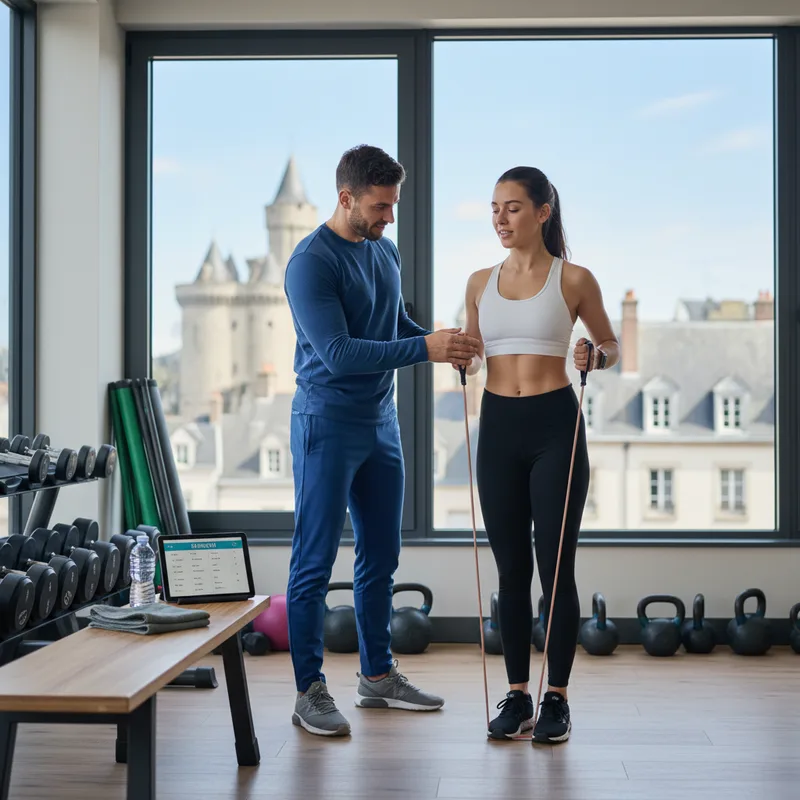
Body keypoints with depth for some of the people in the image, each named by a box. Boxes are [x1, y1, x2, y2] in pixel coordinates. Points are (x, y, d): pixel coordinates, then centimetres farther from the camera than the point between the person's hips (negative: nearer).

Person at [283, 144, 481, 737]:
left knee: (381, 556, 13)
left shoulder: (386, 254, 9)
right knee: (316, 560, -3)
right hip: (327, 427, -8)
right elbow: (339, 353, -24)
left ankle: (378, 675, 24)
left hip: (381, 422, 8)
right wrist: (425, 348, -27)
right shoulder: (311, 262, -16)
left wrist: (444, 343, 1)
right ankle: (310, 690, 3)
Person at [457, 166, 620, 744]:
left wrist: (595, 358, -13)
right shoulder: (481, 283, 9)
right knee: (511, 569, 8)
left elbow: (611, 345, 8)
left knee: (556, 568, 0)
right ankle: (517, 696, 17)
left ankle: (557, 698, 12)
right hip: (498, 427, 4)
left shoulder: (574, 280, -1)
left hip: (555, 425, -4)